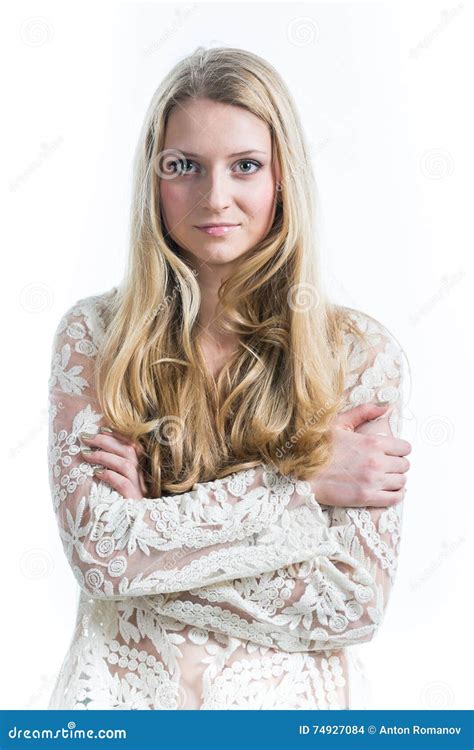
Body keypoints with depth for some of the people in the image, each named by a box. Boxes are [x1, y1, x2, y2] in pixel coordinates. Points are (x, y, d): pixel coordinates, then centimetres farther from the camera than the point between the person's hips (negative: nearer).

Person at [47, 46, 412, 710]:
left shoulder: (359, 351, -5)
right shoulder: (94, 333, -2)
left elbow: (354, 605, -9)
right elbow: (94, 547, -12)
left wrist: (149, 525, -12)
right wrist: (299, 487, -13)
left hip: (282, 698, 0)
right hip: (121, 688, 1)